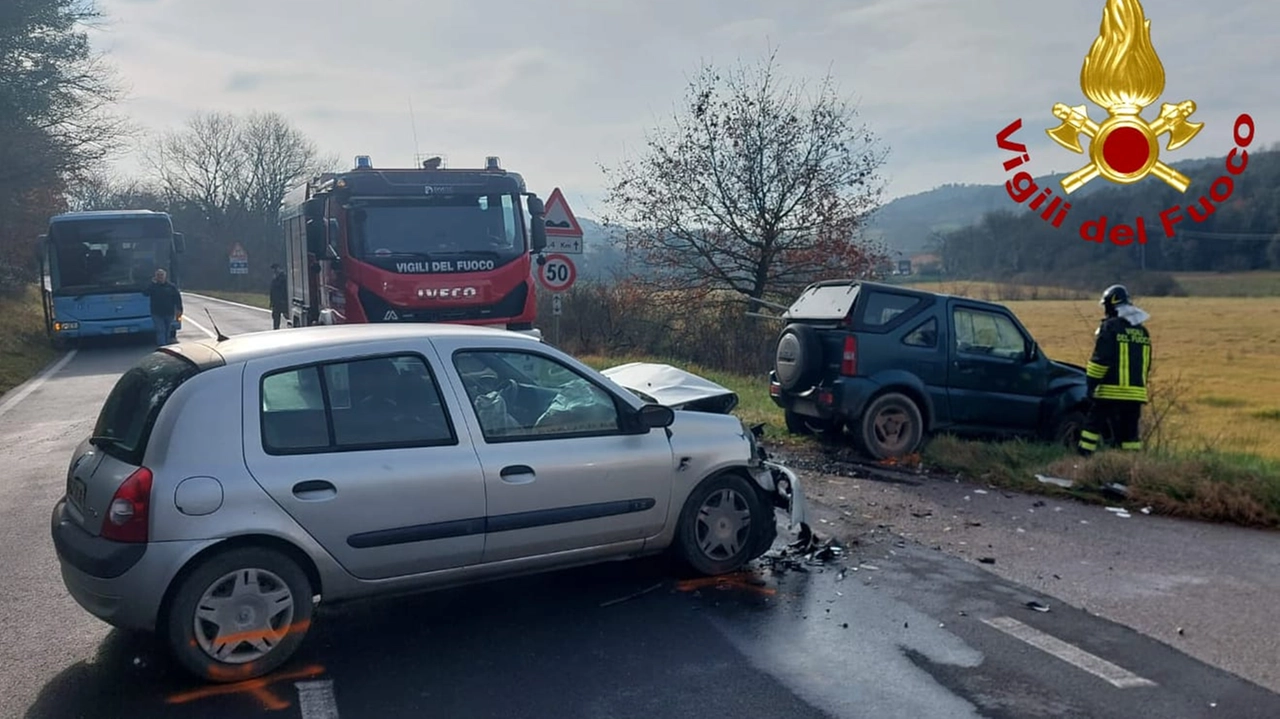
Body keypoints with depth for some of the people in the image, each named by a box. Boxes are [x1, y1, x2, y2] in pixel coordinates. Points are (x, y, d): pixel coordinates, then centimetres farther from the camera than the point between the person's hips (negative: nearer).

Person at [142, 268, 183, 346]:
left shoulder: (171, 286, 5)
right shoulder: (153, 286, 4)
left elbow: (178, 298, 5)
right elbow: (145, 293, -14)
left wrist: (179, 309, -4)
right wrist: (153, 284, -16)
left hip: (169, 313, 2)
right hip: (157, 314, -2)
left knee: (167, 332, 11)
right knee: (160, 331, -10)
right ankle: (161, 347, -14)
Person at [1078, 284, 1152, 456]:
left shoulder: (1110, 327, -8)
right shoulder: (1142, 330, 15)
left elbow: (1100, 359, -13)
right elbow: (1146, 364, 21)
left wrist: (1091, 383, -8)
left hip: (1111, 391, -6)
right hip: (1136, 392, 6)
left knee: (1094, 424, 1)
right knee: (1130, 432, 9)